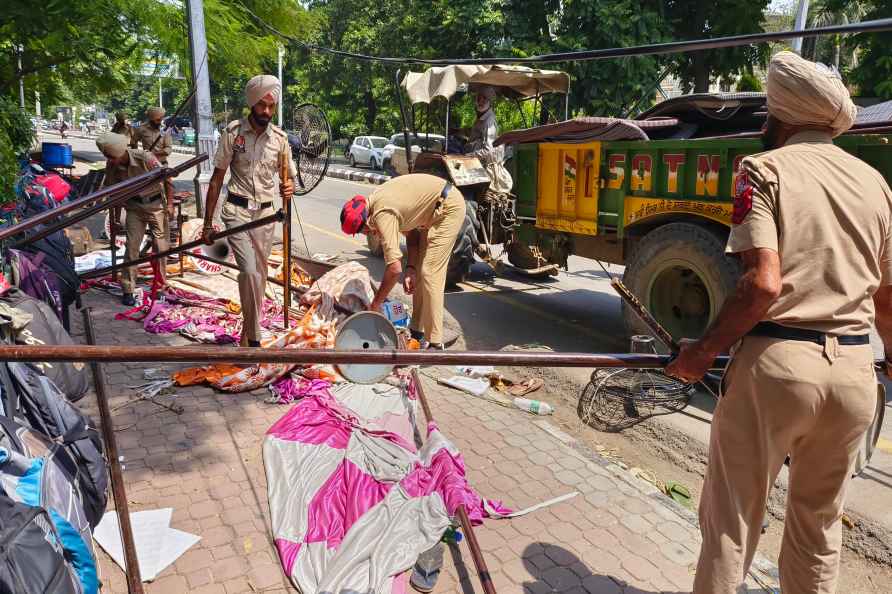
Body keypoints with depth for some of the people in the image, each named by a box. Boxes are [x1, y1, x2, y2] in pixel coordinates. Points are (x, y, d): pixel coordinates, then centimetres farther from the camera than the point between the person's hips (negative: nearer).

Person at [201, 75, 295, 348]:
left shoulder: (279, 138, 2)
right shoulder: (233, 132, -5)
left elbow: (289, 177, 9)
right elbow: (217, 178, -1)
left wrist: (288, 188, -17)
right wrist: (208, 223, -3)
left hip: (265, 213, 3)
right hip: (237, 210, -3)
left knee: (259, 275, 9)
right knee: (249, 271, -19)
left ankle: (247, 331, 25)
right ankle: (253, 336, -6)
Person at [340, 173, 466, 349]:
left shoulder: (382, 214, -26)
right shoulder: (377, 201, 3)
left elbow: (394, 268, -29)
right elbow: (411, 232, 10)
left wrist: (375, 305, -19)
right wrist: (411, 268, -1)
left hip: (449, 207, -10)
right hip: (434, 211, 10)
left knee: (430, 273, -12)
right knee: (420, 271, 13)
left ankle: (435, 343, -8)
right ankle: (417, 330, 23)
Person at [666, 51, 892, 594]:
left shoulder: (765, 169, -4)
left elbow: (763, 285, -18)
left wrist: (705, 351, -8)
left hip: (776, 362, -5)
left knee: (731, 519, 9)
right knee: (820, 522, 22)